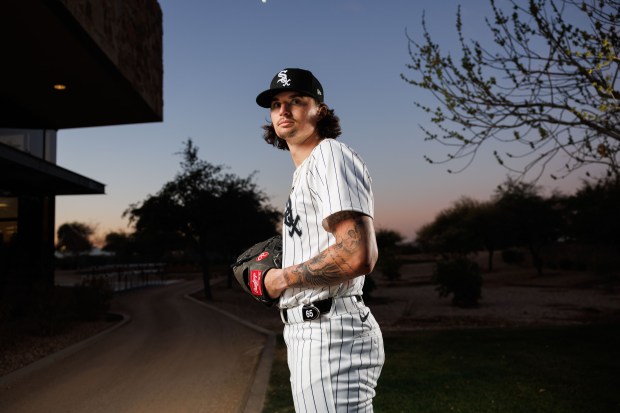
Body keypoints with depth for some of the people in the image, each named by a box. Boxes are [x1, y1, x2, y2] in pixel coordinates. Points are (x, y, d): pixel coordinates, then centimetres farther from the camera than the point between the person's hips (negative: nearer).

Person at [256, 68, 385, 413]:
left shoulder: (330, 156, -12)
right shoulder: (304, 171, 19)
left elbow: (359, 256, -25)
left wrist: (284, 278, -13)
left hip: (331, 334, -11)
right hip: (312, 332, 11)